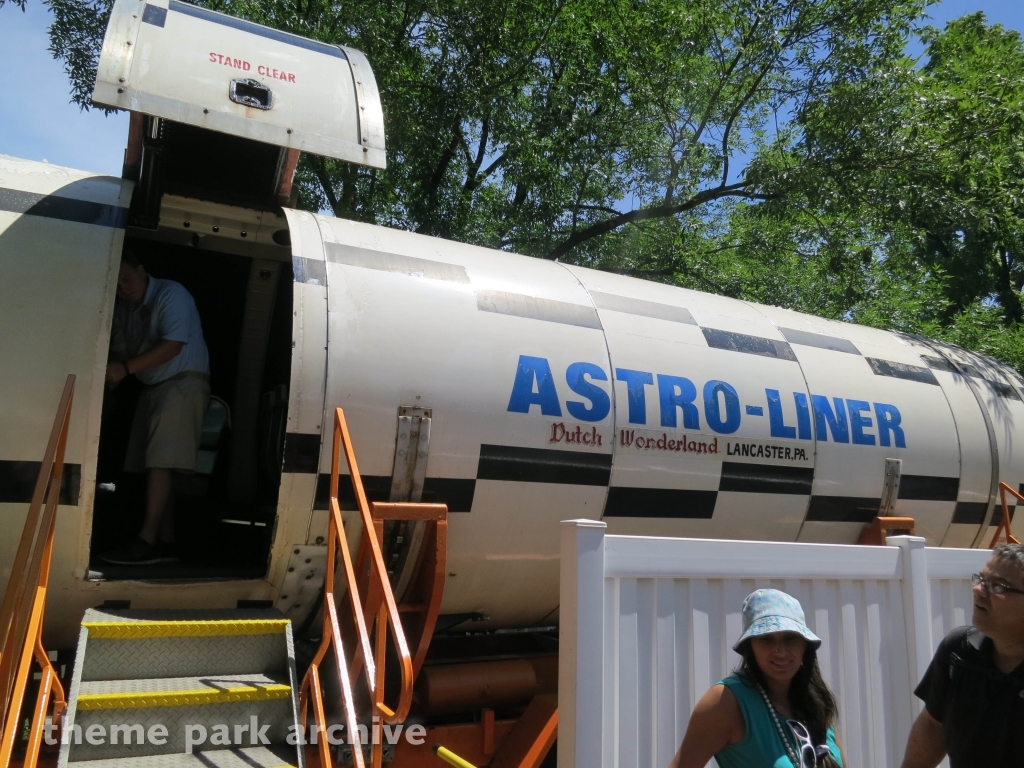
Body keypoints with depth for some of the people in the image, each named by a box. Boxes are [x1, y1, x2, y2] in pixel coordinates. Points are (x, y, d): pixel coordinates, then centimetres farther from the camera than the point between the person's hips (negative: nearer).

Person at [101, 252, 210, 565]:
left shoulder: (171, 295, -10)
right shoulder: (122, 309, 14)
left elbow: (172, 345, -20)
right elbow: (119, 350, 9)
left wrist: (126, 368, -26)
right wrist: (111, 373, -14)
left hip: (184, 382, -8)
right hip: (152, 387, 8)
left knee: (161, 460, -16)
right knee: (156, 464, 3)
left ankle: (147, 540, -17)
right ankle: (166, 542, 6)